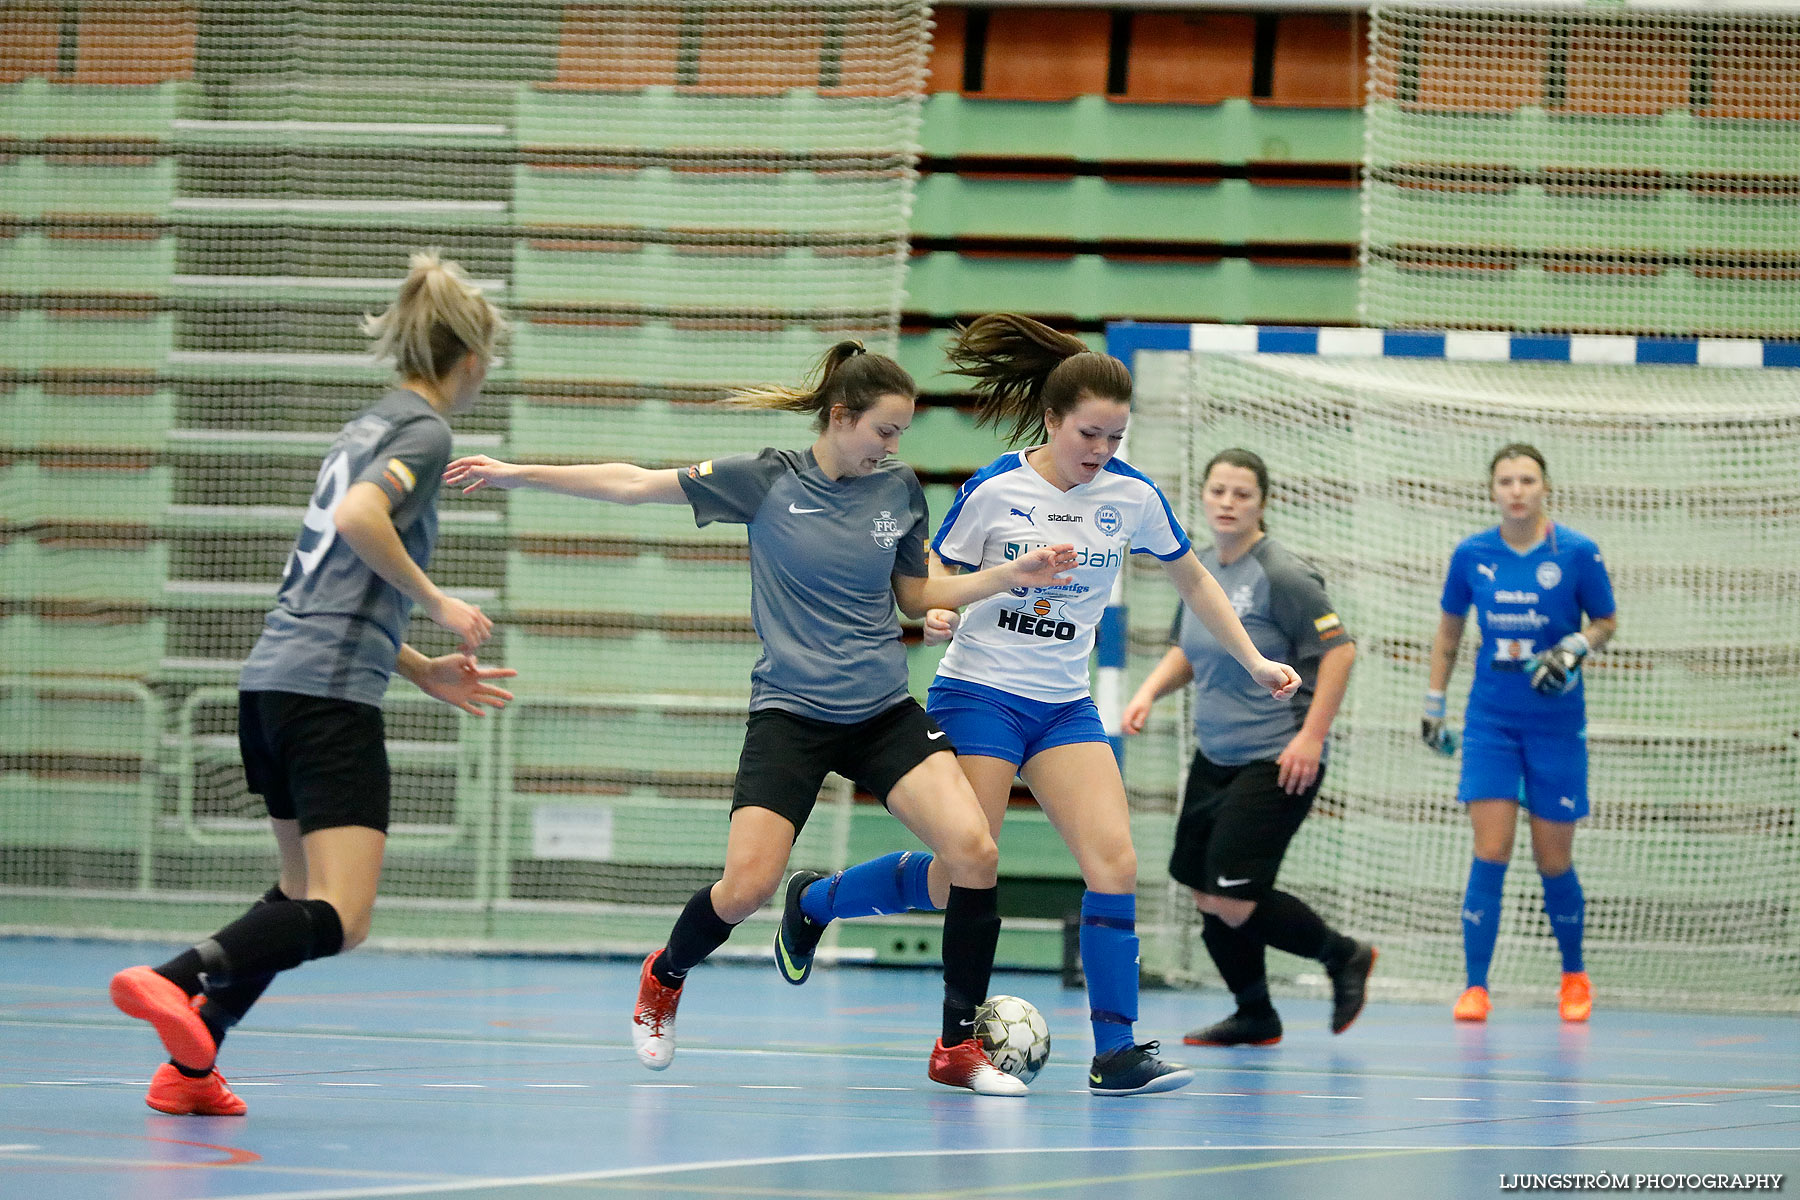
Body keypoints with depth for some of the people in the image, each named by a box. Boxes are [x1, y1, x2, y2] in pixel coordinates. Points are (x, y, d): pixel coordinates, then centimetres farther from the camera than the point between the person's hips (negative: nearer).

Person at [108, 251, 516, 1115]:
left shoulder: (369, 426, 22)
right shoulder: (424, 432, -4)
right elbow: (358, 518, -23)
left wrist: (425, 671, 27)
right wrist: (437, 604, -11)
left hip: (271, 680, 10)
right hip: (330, 694, -10)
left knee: (303, 894, 20)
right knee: (340, 920, -14)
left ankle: (189, 1067, 13)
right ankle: (176, 978, -33)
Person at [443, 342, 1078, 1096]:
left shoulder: (899, 489, 5)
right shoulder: (765, 481, -4)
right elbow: (633, 485, 1)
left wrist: (1012, 576, 5)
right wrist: (517, 474, -1)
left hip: (884, 714, 3)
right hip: (791, 714, -3)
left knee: (974, 849, -18)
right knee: (747, 886, -15)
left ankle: (959, 1046, -5)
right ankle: (665, 977, 21)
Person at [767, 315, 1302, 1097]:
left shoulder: (1132, 496, 0)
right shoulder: (994, 490, -10)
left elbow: (1191, 579, 14)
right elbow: (931, 576, 1)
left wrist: (1254, 662, 10)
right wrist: (936, 614, -21)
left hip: (1065, 706, 4)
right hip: (979, 695, -4)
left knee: (1115, 863, -13)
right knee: (961, 880, -4)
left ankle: (1115, 1054, -11)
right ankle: (813, 901, 23)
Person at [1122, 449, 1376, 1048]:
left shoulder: (1280, 574, -15)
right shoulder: (1200, 570, 9)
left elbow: (1338, 649, -16)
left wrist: (1311, 736, -20)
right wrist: (1150, 690, 5)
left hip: (1276, 762, -8)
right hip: (1214, 756, 8)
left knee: (1234, 903, -14)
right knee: (1205, 894, 9)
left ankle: (1343, 955, 10)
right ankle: (1255, 1018, 26)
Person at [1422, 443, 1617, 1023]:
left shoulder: (1576, 553, -7)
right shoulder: (1472, 555, -1)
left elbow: (1607, 621, 6)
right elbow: (1448, 632, 13)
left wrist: (1576, 646, -15)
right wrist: (1433, 704, 13)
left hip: (1556, 724, -1)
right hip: (1490, 720, 1)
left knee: (1553, 861, 5)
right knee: (1489, 854, -10)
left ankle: (1574, 976, 27)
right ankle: (1475, 987, -5)